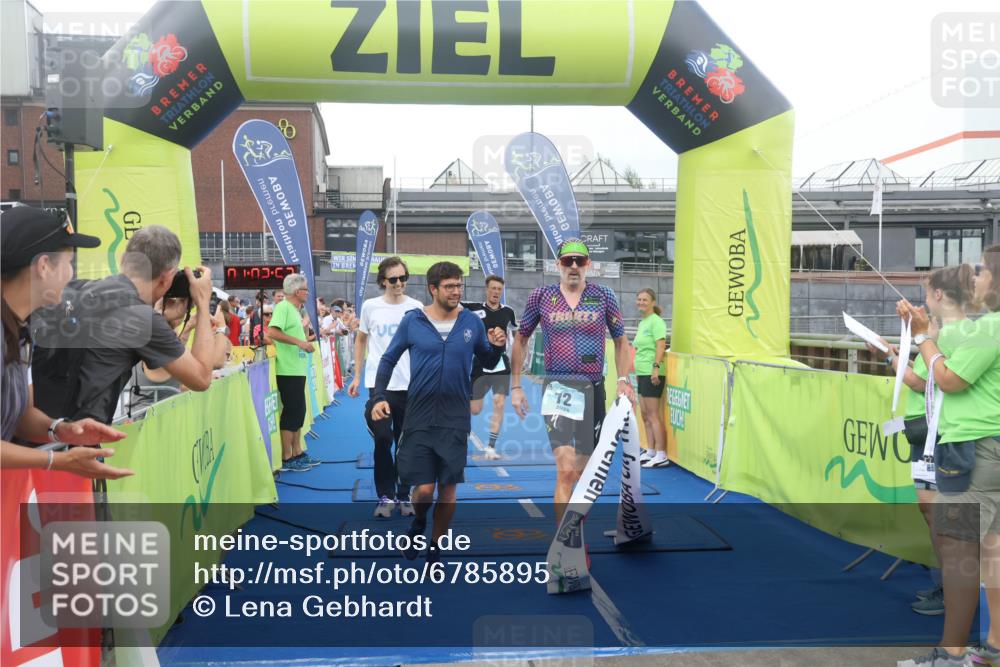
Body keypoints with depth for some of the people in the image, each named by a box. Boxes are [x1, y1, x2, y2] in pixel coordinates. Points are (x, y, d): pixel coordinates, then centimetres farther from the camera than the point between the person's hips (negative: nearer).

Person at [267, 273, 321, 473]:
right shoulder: (283, 307, -11)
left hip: (298, 369, 10)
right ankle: (286, 459, 3)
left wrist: (305, 343, 12)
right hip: (288, 370, -10)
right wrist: (299, 342, -23)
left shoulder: (294, 309, 18)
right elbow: (272, 332, -24)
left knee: (298, 411, 15)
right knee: (291, 412, -4)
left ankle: (298, 454, 24)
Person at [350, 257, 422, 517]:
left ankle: (404, 496, 21)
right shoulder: (370, 306, 1)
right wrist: (357, 376, 10)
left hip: (410, 386, 1)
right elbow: (361, 340, 13)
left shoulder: (416, 308, 0)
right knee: (382, 440, -5)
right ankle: (386, 497, 9)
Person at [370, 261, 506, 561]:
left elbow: (487, 363, 12)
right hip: (419, 417, -1)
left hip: (455, 419, 1)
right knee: (424, 489, -2)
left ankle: (435, 546, 27)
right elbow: (388, 359, 5)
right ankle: (419, 523, 33)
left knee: (448, 489, 6)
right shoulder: (412, 321, -2)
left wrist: (497, 347, -9)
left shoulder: (472, 322, 1)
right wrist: (380, 397, -6)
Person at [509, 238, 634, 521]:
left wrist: (623, 380, 1)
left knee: (585, 471, 13)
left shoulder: (604, 296, 3)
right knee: (566, 470, -17)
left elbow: (620, 341, 13)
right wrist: (515, 386, 8)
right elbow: (521, 340, 11)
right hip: (557, 388, -2)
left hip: (593, 389, 3)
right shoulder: (541, 296, 1)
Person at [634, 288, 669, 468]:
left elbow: (660, 345, -18)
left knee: (653, 415, -8)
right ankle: (650, 452, 18)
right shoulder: (642, 322, 17)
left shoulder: (656, 321, -9)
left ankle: (661, 456, -4)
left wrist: (656, 367, -26)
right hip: (642, 374, 9)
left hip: (652, 374, -9)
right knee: (645, 415, 11)